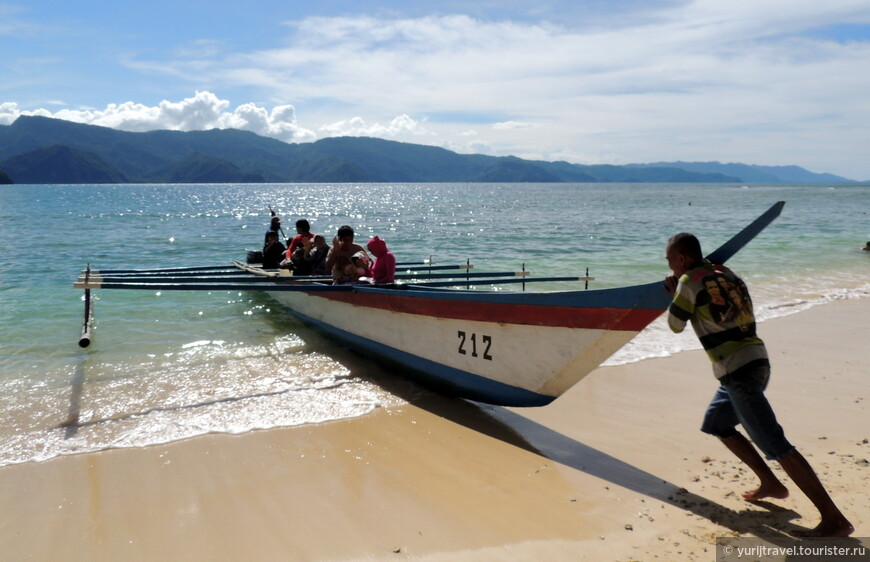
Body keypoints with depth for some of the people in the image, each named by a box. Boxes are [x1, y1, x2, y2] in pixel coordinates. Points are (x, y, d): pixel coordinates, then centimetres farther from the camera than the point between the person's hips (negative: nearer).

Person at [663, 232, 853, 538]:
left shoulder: (690, 280, -10)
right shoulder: (723, 273, 14)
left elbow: (675, 324, -1)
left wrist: (673, 292, 14)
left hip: (738, 372, -10)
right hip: (755, 361, 10)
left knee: (776, 446, -10)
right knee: (716, 424, 24)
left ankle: (834, 519, -10)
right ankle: (770, 483, 27)